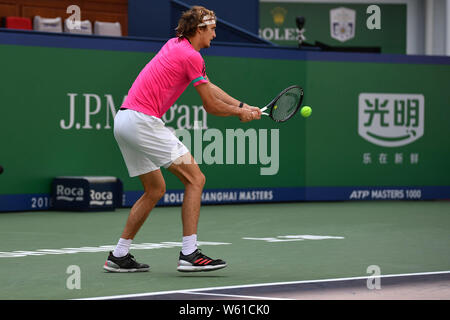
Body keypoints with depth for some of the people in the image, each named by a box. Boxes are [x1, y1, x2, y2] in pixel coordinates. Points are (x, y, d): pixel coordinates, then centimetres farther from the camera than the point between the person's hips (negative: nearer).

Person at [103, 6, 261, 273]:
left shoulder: (175, 45, 19)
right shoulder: (191, 56, -10)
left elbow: (209, 86, 27)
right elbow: (211, 106, -5)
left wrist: (243, 105, 22)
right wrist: (239, 113, 12)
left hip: (124, 120, 10)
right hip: (143, 120, -10)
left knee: (155, 190, 18)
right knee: (195, 179, -7)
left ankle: (119, 256, 17)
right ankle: (189, 254, -12)